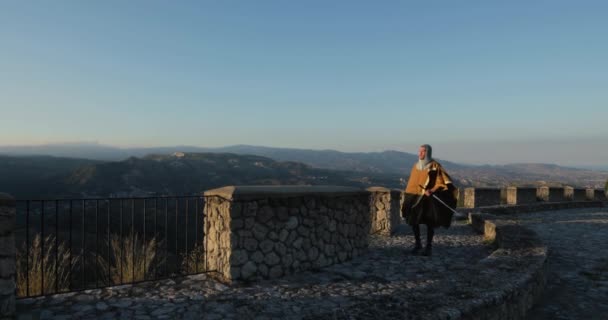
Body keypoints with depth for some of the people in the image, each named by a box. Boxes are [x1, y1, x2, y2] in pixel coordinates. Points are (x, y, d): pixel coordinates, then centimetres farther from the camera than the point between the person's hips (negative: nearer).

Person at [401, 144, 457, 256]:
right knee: (413, 221, 2)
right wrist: (408, 198, 13)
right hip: (416, 198, 5)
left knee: (430, 223, 2)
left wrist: (431, 191, -25)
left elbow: (442, 183, -10)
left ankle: (429, 247, 15)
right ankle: (418, 244, 19)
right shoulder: (416, 166, 9)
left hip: (430, 199, -4)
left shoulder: (435, 166, -7)